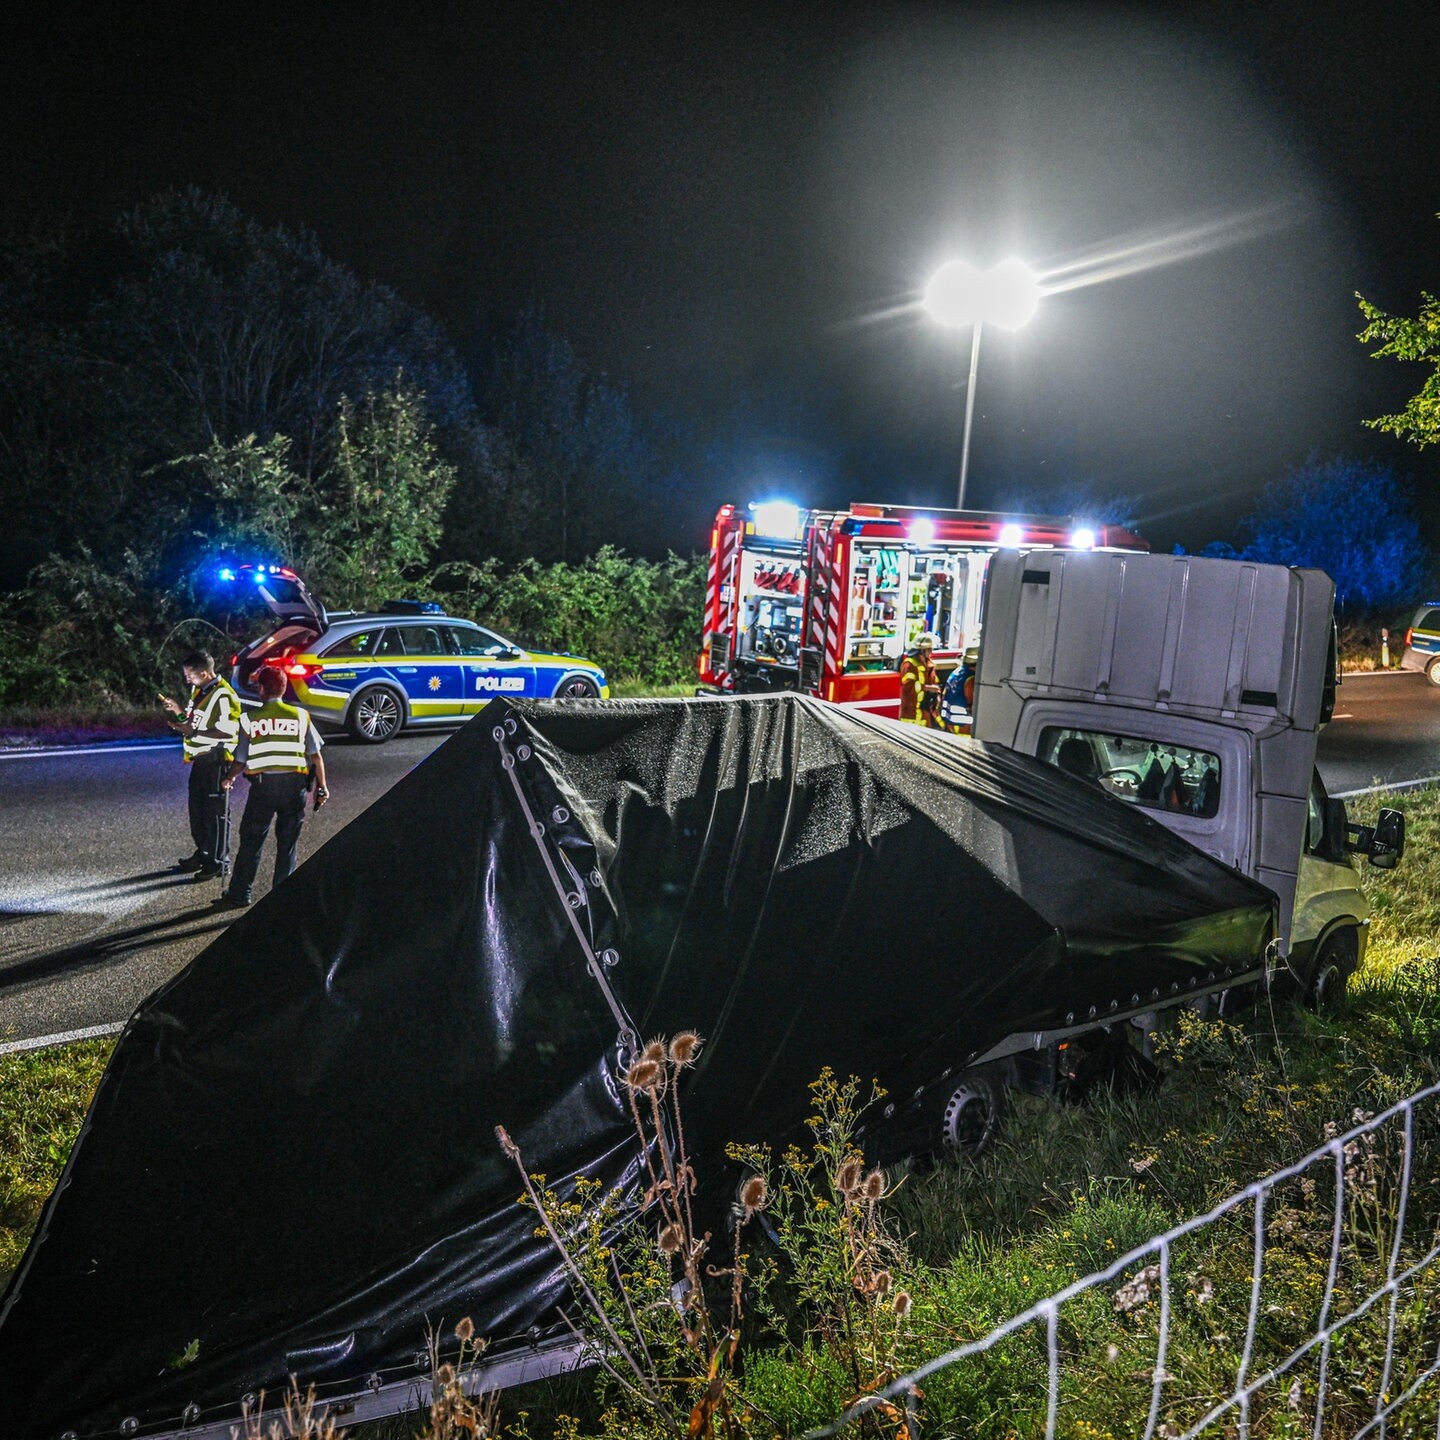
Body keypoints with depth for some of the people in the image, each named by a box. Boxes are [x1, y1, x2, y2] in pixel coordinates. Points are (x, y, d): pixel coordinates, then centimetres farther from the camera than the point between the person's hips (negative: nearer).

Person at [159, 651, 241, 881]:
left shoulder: (223, 696, -20)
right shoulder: (199, 690, 10)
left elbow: (227, 731, -26)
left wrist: (193, 732, -26)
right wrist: (178, 709, 4)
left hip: (216, 760, -10)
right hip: (200, 759, 10)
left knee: (215, 811, -1)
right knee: (197, 808, 18)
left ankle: (218, 862, 8)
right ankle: (203, 854, 32)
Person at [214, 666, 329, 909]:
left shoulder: (250, 719, 0)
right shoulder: (300, 717, 3)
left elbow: (240, 759, 3)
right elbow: (316, 755, 2)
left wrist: (228, 778, 22)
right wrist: (321, 786, 11)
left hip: (263, 784, -1)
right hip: (295, 783, 1)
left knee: (250, 841, 9)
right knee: (287, 843, 10)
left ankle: (240, 893, 12)